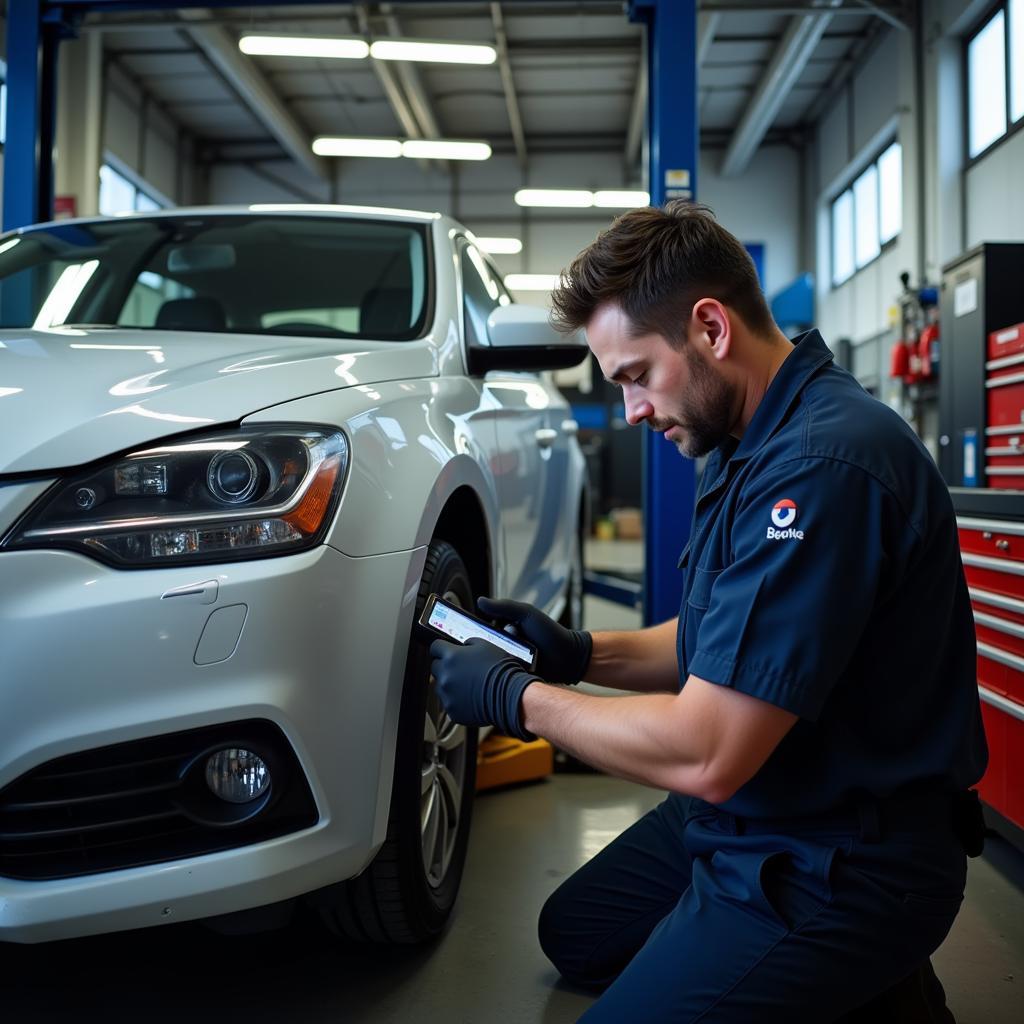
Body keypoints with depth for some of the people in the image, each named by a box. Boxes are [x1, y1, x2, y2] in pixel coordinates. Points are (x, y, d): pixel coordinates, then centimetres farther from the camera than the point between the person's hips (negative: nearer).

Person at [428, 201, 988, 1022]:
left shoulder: (823, 465, -30)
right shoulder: (757, 444, 4)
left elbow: (705, 756, -30)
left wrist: (518, 700, -16)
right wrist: (579, 654, 1)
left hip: (838, 872, -10)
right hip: (751, 816, 10)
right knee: (576, 936, 23)